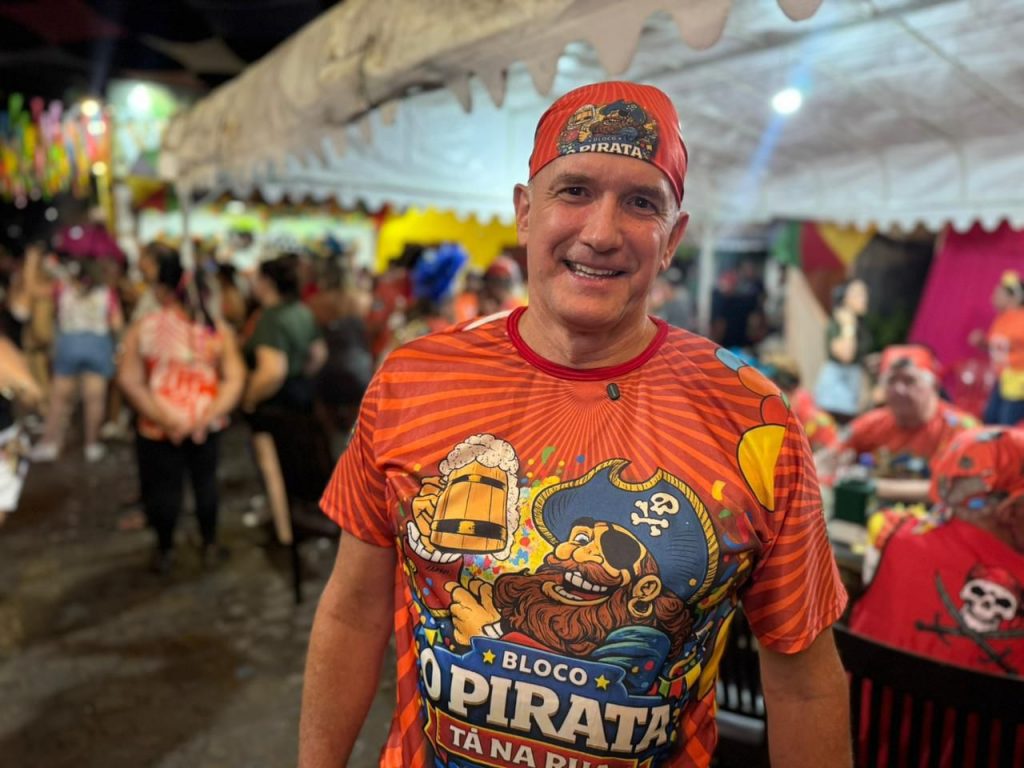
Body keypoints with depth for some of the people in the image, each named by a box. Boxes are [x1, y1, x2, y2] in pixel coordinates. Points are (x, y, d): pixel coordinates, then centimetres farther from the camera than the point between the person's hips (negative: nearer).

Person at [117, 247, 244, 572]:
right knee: (205, 481, 19)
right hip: (206, 426, 2)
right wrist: (206, 415, -11)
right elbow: (234, 378, -10)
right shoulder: (218, 329, -6)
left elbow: (129, 381, -14)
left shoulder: (142, 327, -10)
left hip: (158, 427, -2)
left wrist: (164, 418, -13)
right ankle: (210, 546, 31)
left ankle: (165, 551, 30)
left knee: (163, 486, 14)